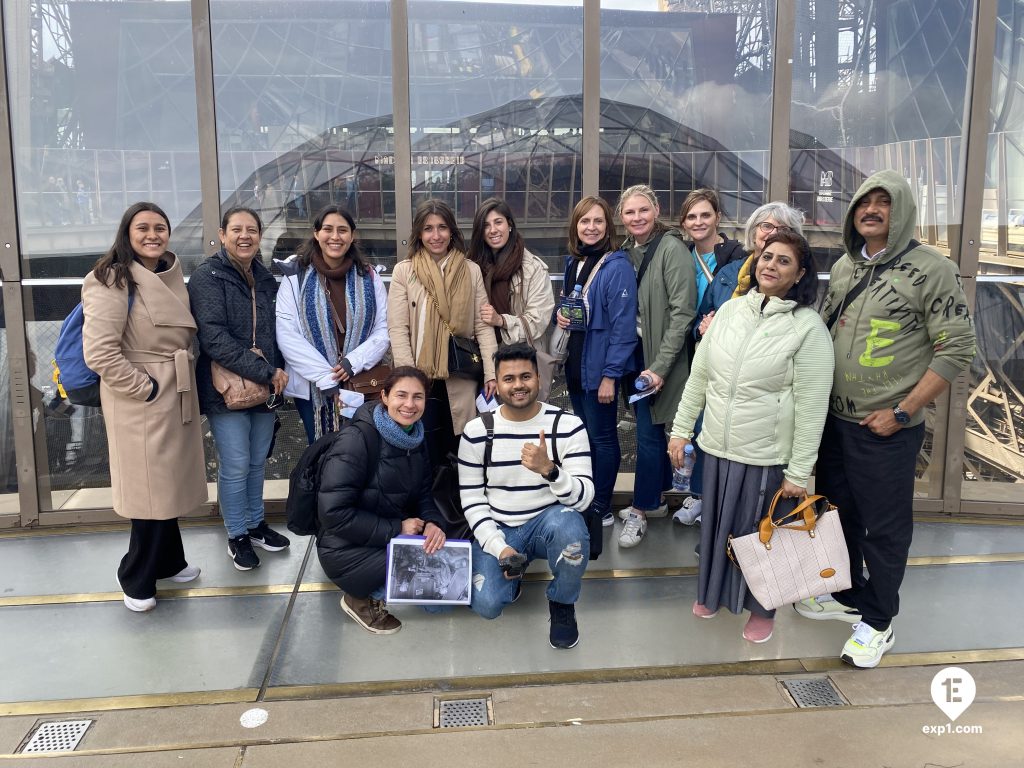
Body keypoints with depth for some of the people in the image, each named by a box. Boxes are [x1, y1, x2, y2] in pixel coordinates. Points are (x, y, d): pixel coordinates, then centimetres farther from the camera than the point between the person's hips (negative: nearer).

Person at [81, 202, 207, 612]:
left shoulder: (173, 275, 10)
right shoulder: (112, 281, -15)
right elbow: (99, 352, -21)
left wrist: (184, 376, 9)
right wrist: (145, 388, -17)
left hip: (177, 394, 8)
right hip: (139, 399, -8)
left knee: (169, 481, 17)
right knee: (150, 487, -1)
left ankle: (167, 561, 33)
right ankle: (136, 578, 16)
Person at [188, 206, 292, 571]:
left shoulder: (265, 278, 11)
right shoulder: (208, 277, -10)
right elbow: (214, 338, -20)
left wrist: (278, 370, 0)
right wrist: (265, 372, -20)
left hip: (264, 388, 6)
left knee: (258, 462, 15)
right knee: (235, 466, 1)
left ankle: (255, 524, 32)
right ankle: (237, 535, 18)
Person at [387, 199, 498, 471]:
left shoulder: (471, 271, 4)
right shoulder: (404, 271, -1)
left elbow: (483, 325, 2)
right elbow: (397, 329, -5)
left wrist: (491, 372, -6)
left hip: (462, 378, 1)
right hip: (421, 379, -1)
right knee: (427, 456, 6)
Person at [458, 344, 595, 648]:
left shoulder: (568, 426, -10)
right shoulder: (476, 432, -6)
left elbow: (583, 497, -16)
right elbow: (472, 499, -2)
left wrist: (548, 469, -35)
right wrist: (499, 547, -15)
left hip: (548, 521, 0)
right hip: (497, 530, 1)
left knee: (567, 522, -37)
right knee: (486, 605, -22)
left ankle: (562, 602, -6)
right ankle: (512, 571, 16)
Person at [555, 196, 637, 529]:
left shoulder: (617, 267, -15)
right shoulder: (572, 263, 9)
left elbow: (623, 326, -17)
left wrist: (610, 375, -19)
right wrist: (559, 314, -3)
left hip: (599, 368, -8)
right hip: (574, 364, 8)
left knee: (601, 437, 2)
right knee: (583, 434, 17)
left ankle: (601, 509, 14)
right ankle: (585, 499, 29)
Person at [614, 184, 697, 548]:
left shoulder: (671, 248, -14)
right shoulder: (625, 251, 8)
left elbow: (683, 311, -17)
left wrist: (660, 366, -20)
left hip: (659, 354, -7)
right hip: (632, 351, 7)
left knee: (648, 432, -2)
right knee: (650, 427, 16)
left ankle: (640, 511, 11)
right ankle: (656, 499, 30)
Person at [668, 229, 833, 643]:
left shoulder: (808, 327, -13)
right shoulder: (730, 310, 2)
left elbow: (811, 407, -13)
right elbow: (698, 375, 8)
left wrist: (798, 473, -14)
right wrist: (681, 430, 8)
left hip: (766, 455, -4)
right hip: (716, 446, 4)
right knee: (715, 524, 19)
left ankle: (761, 608, 36)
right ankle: (713, 591, 44)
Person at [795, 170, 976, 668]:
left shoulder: (932, 269, -11)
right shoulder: (844, 267, 8)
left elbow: (957, 348, -13)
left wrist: (902, 412, -16)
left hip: (887, 428, -6)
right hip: (834, 420, 6)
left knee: (885, 527, 5)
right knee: (841, 511, 19)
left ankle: (878, 621, 23)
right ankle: (848, 595, 38)